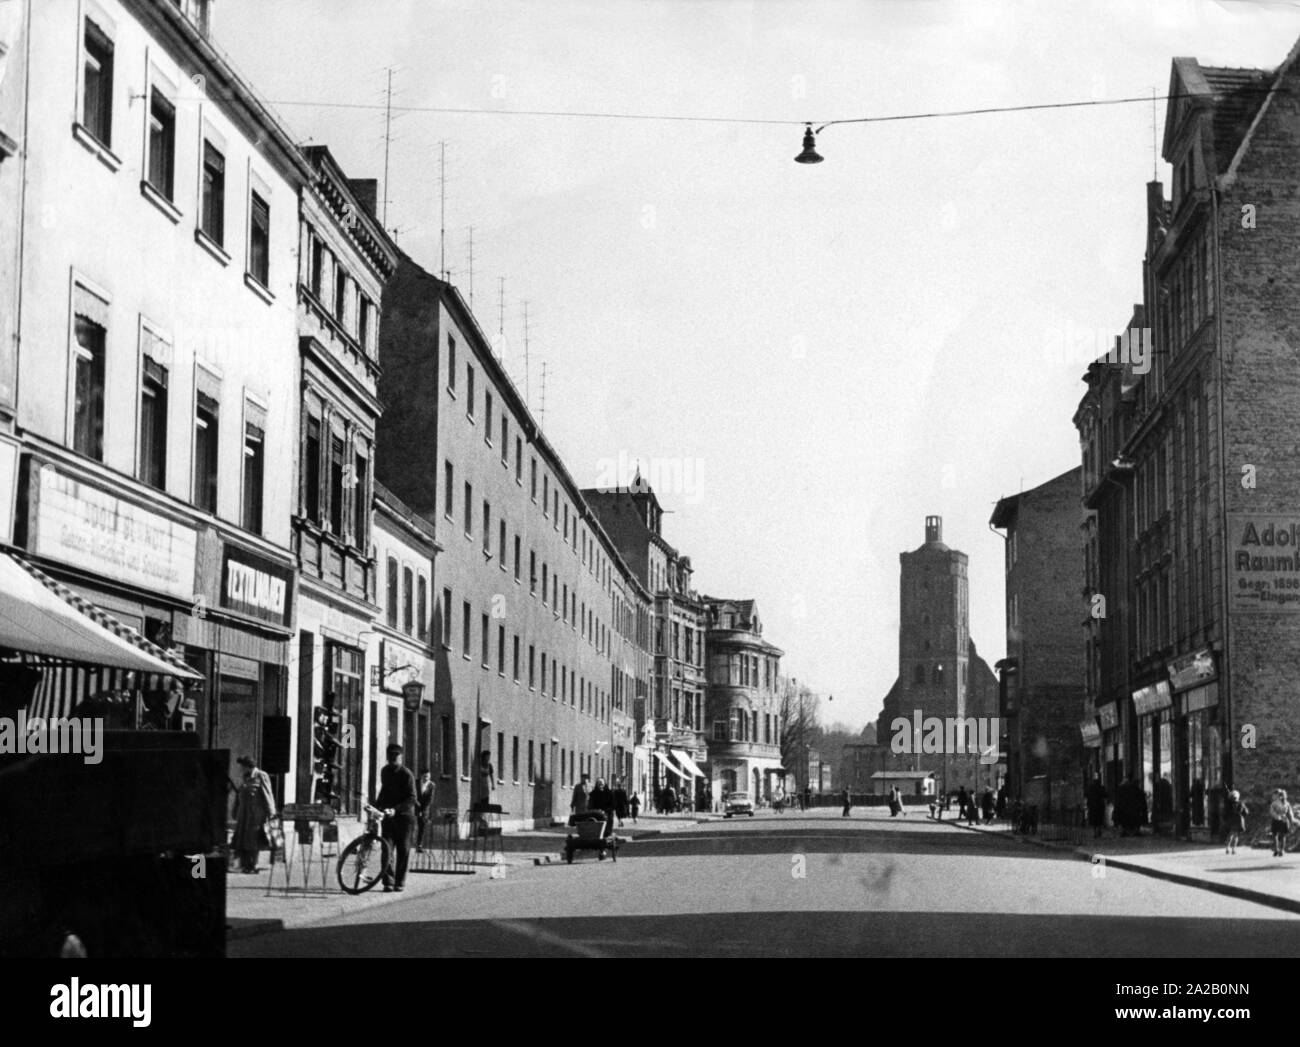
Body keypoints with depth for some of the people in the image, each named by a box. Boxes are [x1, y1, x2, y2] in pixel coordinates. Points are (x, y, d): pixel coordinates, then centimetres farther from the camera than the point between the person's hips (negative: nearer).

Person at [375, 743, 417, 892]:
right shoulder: (385, 771, 11)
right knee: (387, 848, -7)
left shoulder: (406, 774, -9)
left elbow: (411, 799, -16)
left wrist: (396, 809, -27)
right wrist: (377, 805, 18)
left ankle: (400, 882, 9)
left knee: (403, 850, 1)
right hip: (388, 816, 4)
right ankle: (388, 882, -8)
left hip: (404, 815, -4)